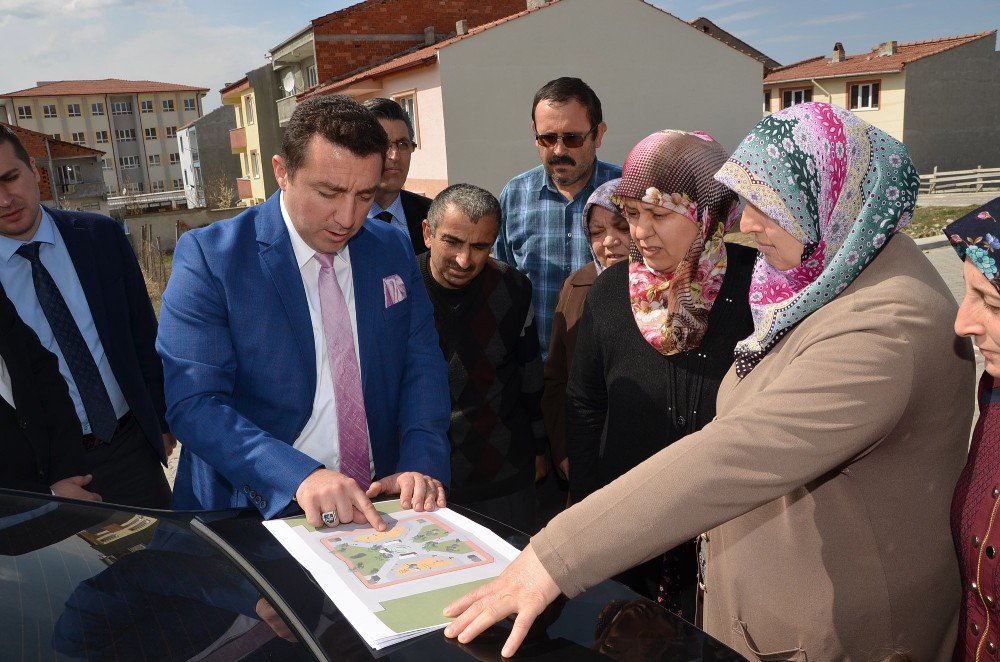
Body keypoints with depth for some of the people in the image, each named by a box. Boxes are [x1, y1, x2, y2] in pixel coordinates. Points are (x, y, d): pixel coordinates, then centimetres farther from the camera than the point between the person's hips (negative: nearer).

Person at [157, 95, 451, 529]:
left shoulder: (393, 249, 8)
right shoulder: (207, 257, -6)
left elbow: (422, 366, 8)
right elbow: (193, 403, -12)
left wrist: (424, 464, -9)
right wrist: (302, 476, -25)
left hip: (378, 505, 3)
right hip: (254, 511, -3)